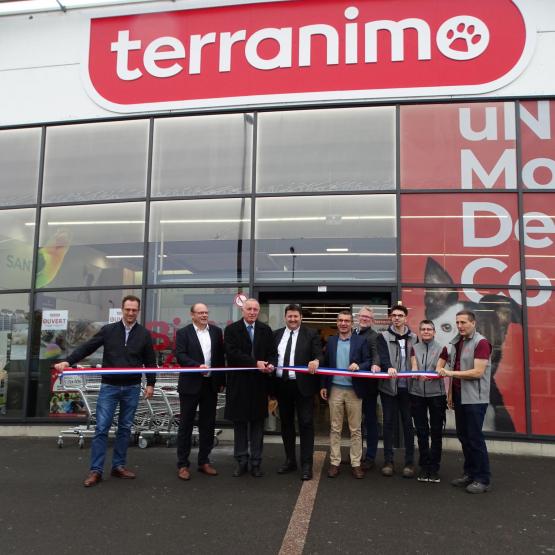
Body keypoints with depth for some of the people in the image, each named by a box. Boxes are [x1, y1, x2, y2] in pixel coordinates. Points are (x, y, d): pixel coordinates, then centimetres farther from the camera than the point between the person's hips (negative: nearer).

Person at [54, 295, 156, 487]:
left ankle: (118, 466, 20)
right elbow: (87, 347, -3)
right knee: (101, 428, -3)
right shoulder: (108, 330, 0)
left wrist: (150, 383, 2)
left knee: (125, 428, 9)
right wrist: (68, 361, -15)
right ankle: (96, 470, 3)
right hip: (109, 387, -1)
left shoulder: (144, 334, 3)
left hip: (132, 388, 1)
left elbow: (150, 361, 7)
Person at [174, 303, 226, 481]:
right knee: (186, 425, 4)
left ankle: (204, 461, 21)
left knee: (208, 425, 10)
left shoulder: (216, 331, 8)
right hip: (190, 384, -3)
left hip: (211, 384, 4)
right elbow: (180, 355, -12)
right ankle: (183, 464, 12)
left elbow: (221, 356, 9)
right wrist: (198, 366, -25)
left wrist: (222, 381, 7)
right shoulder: (183, 332, -2)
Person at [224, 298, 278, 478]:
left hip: (259, 383, 2)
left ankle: (256, 462, 14)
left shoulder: (266, 330, 8)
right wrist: (255, 363, -19)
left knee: (257, 424, 6)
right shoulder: (232, 329, -1)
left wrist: (271, 364, -17)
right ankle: (241, 461, 17)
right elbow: (232, 353, -13)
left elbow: (273, 353, 5)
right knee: (240, 424, 7)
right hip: (239, 383, -2)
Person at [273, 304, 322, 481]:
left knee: (306, 423, -2)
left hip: (302, 385, -4)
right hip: (282, 385, 4)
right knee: (286, 423, 13)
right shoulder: (277, 334, 11)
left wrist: (316, 361, -29)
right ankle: (290, 460, 26)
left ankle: (306, 464, 6)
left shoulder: (311, 334, -1)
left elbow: (318, 355, -9)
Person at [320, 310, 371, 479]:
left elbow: (369, 362, -1)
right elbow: (326, 364, 10)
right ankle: (334, 463, 14)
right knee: (335, 429, 7)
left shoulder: (361, 341, 0)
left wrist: (358, 366, -22)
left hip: (354, 390, -2)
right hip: (335, 389, 2)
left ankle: (356, 464, 13)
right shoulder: (330, 341, 8)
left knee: (355, 429, 5)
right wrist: (323, 386, 5)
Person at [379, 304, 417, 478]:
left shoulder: (413, 338, 8)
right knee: (388, 423, 5)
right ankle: (388, 461, 14)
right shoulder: (384, 336, 1)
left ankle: (409, 462, 16)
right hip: (389, 385, -1)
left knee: (408, 423, 6)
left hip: (407, 387, 1)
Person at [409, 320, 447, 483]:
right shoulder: (414, 348, 10)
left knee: (436, 432, 2)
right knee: (421, 432, 7)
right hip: (417, 393, 2)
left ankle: (434, 468, 11)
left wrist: (427, 376, -28)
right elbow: (414, 367, -2)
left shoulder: (441, 349, 3)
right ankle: (424, 466, 17)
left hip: (436, 393, -2)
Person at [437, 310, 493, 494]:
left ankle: (482, 480, 7)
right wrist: (450, 392, 12)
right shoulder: (456, 342, 12)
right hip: (459, 397, 7)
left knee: (475, 438, -3)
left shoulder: (481, 343, -11)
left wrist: (450, 373, -20)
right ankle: (469, 473, 23)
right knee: (463, 437, 12)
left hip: (475, 399, -7)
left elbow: (478, 372, -19)